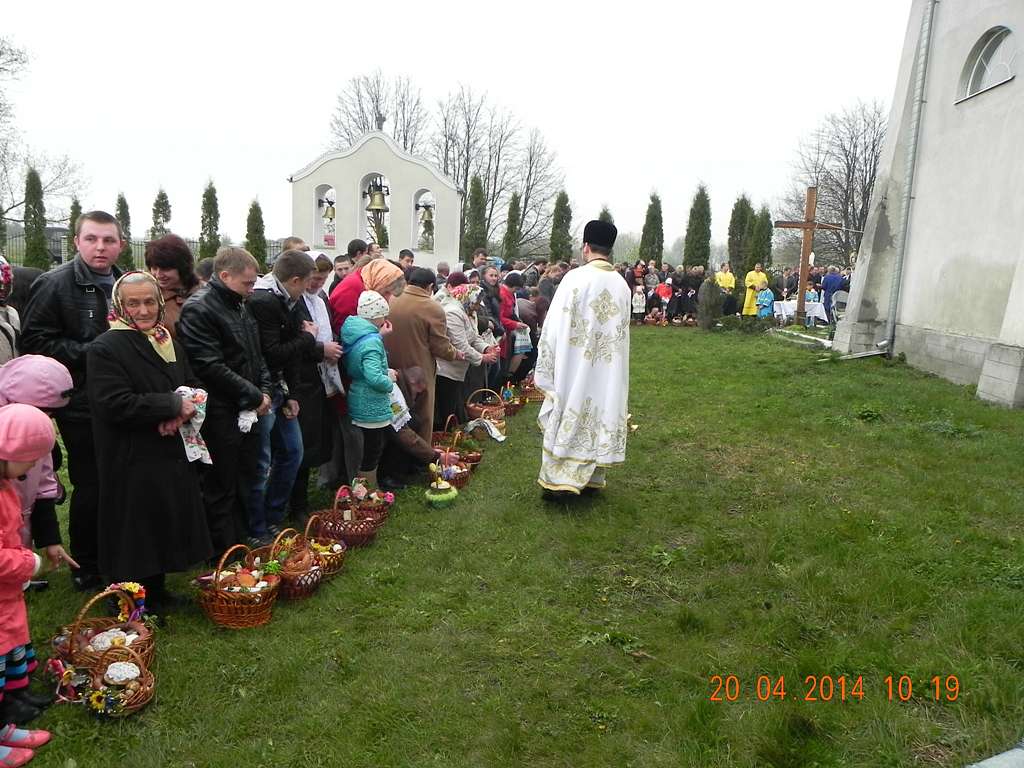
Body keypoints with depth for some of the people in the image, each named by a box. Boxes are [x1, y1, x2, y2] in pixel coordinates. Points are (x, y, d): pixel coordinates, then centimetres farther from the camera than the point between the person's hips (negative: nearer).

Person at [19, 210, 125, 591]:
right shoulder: (54, 284, -8)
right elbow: (35, 342, -13)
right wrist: (90, 351, -18)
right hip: (82, 406, -6)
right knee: (90, 487, 2)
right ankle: (85, 567, 20)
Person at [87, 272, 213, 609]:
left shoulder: (170, 344, 12)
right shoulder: (105, 349, -11)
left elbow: (195, 391, 13)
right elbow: (115, 404, -21)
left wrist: (182, 413, -9)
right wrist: (173, 405, -17)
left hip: (173, 457, 7)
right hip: (133, 463, -7)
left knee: (166, 528, 15)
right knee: (136, 536, 3)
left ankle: (157, 593, 32)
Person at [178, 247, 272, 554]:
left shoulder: (240, 307, 14)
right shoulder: (198, 309, -14)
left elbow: (256, 354, 21)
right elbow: (211, 367, -21)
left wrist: (265, 390, 4)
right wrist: (254, 396, -15)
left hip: (248, 413, 8)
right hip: (221, 416, -8)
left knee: (245, 484, 17)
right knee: (221, 492, 3)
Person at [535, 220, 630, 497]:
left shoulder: (575, 278, -14)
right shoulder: (622, 284, 2)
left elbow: (555, 325, -12)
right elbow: (622, 331, 8)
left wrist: (545, 367, -3)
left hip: (574, 367, -4)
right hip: (609, 369, 5)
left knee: (567, 418, 3)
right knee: (600, 417, 13)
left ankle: (559, 479, 3)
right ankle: (592, 477, 22)